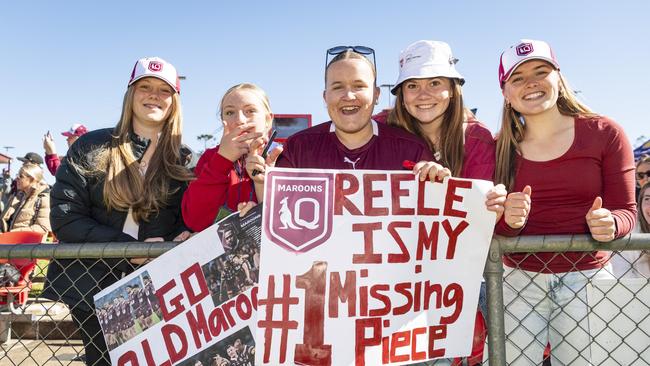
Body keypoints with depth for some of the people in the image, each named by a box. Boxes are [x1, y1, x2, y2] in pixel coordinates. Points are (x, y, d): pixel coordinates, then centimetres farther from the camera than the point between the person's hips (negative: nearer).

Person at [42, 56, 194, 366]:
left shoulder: (182, 161, 4)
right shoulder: (92, 147, -1)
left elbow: (188, 223, 6)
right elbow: (64, 219, -7)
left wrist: (181, 239, -18)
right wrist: (131, 248, -17)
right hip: (89, 288, -1)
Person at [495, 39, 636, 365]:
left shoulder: (604, 133, -1)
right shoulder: (500, 147, 2)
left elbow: (625, 211, 1)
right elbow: (490, 228, 0)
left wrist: (608, 224, -21)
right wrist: (509, 221, -22)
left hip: (586, 277, -1)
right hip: (518, 280, 1)